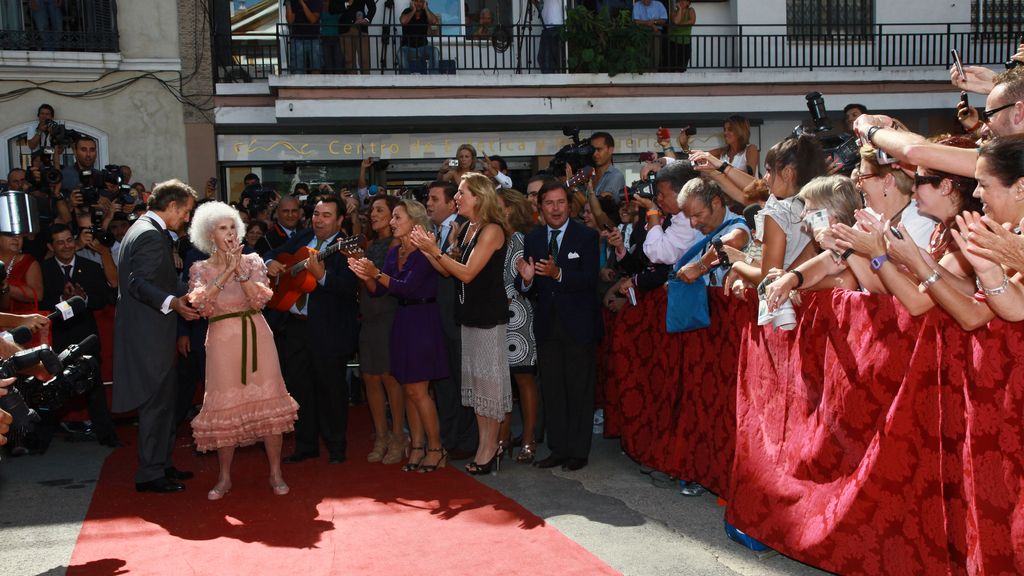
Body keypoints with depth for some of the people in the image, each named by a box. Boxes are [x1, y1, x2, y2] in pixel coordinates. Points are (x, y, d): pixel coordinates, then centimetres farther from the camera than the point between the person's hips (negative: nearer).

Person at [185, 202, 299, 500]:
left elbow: (260, 299, -6)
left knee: (267, 401, 0)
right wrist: (227, 272, -15)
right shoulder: (200, 269, 5)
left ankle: (276, 473, 10)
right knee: (225, 407, 2)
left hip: (256, 335, 1)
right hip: (223, 340, -1)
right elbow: (199, 304, -13)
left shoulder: (252, 261, 7)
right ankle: (224, 478, 16)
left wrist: (241, 270, -15)